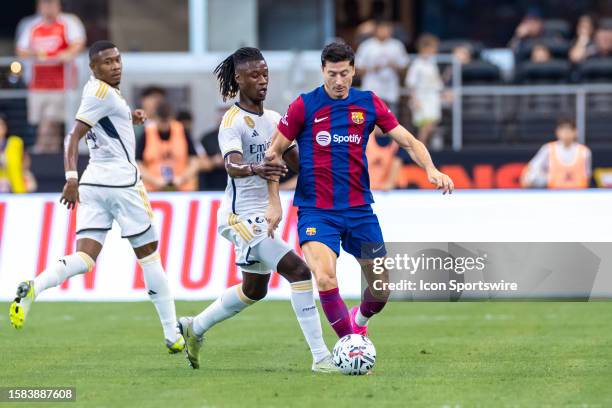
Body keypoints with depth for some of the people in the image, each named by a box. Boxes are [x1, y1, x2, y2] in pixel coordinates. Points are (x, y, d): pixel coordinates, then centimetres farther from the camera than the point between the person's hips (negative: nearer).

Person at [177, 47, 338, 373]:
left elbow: (297, 161, 16)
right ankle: (321, 357, -19)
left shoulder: (274, 119, 11)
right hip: (243, 215, -9)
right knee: (299, 271, -20)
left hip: (265, 214, 9)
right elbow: (232, 165, -31)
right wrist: (254, 169, -52)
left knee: (255, 289, 23)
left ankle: (195, 328, 42)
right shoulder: (233, 122, -14)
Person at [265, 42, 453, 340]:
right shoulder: (304, 106, -4)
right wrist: (274, 202, -4)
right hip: (316, 212, -3)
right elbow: (274, 152, 3)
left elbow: (408, 141, 3)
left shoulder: (369, 103, 4)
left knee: (382, 289, 7)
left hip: (359, 210, 3)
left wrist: (431, 169, -16)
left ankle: (359, 321, 41)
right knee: (325, 279, -27)